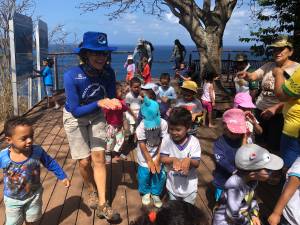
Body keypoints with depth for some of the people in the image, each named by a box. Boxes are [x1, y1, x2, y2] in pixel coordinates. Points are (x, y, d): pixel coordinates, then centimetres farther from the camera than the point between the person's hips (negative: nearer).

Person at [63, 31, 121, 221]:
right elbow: (76, 111, -31)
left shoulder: (108, 72, -22)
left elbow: (111, 97, -12)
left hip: (96, 116, 3)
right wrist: (99, 103, -43)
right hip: (75, 118, -2)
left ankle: (102, 203, 9)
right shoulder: (72, 76, -33)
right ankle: (92, 191, 34)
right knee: (84, 161, 4)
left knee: (99, 158, -3)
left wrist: (114, 103, -35)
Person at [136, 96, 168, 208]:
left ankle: (155, 194, 27)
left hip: (158, 154, 2)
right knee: (144, 175, 5)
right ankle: (146, 193, 33)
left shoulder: (163, 124, -22)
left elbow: (163, 142, -15)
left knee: (160, 175, 3)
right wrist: (149, 161, -14)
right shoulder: (141, 127, -25)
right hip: (145, 155, -1)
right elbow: (142, 145, -18)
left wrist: (158, 159, -14)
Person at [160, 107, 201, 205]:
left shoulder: (194, 141, -20)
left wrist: (188, 160, -42)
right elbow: (163, 158, -14)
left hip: (189, 186, -1)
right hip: (173, 184, 1)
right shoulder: (167, 139, -17)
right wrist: (173, 159, -34)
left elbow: (197, 163, -20)